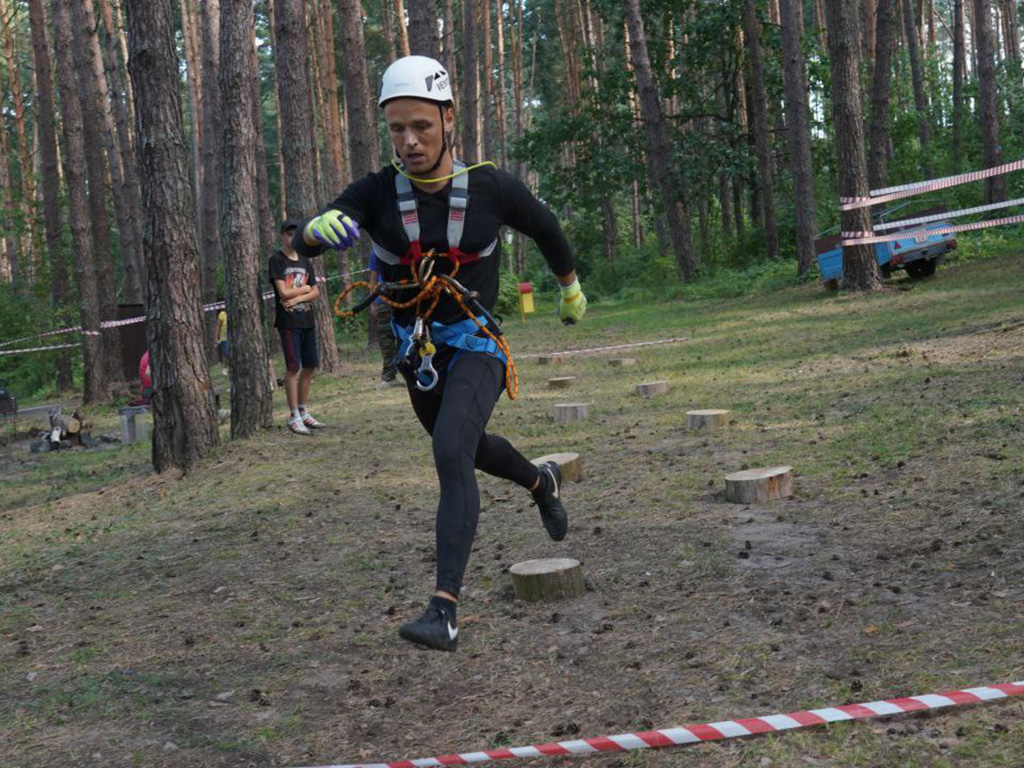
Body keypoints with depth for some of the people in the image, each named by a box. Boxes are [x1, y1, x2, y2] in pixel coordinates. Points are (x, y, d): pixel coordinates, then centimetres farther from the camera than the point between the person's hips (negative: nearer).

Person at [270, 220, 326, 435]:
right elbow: (284, 292, -13)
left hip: (307, 320, 6)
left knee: (309, 367, 7)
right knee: (293, 368, -8)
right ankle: (294, 417, -5)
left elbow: (316, 292, 9)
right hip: (288, 322, -6)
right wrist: (306, 288, 1)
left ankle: (303, 412, 17)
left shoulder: (305, 261, 15)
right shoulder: (277, 260, -4)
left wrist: (297, 298, -8)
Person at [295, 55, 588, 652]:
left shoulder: (491, 188, -14)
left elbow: (544, 226, 7)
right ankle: (541, 482, 59)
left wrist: (571, 287, 21)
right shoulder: (377, 193, -12)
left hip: (475, 344, -4)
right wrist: (321, 227, -51)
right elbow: (305, 242, -26)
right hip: (416, 348, 4)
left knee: (452, 453, -27)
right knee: (467, 448, 25)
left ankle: (446, 609, -29)